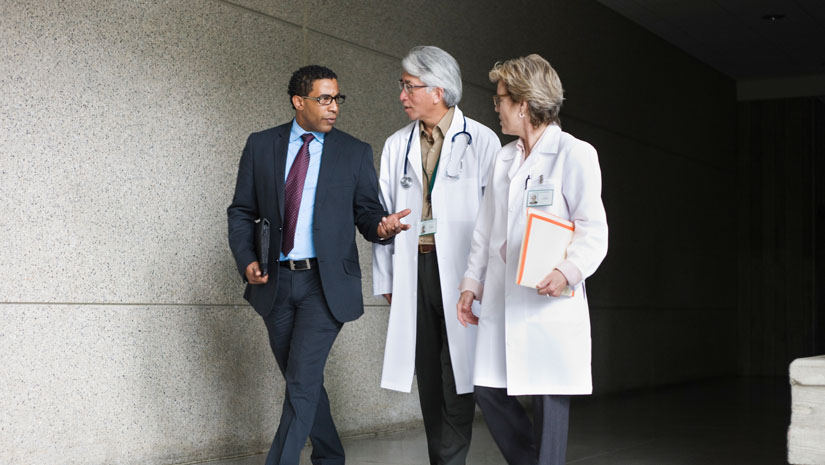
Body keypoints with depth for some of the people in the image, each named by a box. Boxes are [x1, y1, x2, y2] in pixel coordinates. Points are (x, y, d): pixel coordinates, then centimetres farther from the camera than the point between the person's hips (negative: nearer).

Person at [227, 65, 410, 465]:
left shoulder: (355, 153, 2)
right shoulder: (260, 146, 5)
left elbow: (367, 212, 4)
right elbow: (241, 212, 8)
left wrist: (380, 227, -20)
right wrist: (246, 260, -7)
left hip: (326, 282, -3)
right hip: (276, 281, 3)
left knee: (302, 382, -12)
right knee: (301, 380, 14)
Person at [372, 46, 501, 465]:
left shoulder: (482, 141, 0)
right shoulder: (396, 146, 14)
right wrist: (385, 279, 9)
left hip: (462, 271, -4)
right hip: (414, 270, 5)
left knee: (458, 377, -6)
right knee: (429, 379, 9)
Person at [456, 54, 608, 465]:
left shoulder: (574, 154, -4)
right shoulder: (504, 158, 18)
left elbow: (593, 230, -8)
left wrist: (568, 271, -25)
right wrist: (471, 283, 14)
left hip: (550, 302, -7)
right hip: (500, 299, 7)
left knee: (549, 402, -2)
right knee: (487, 391, 5)